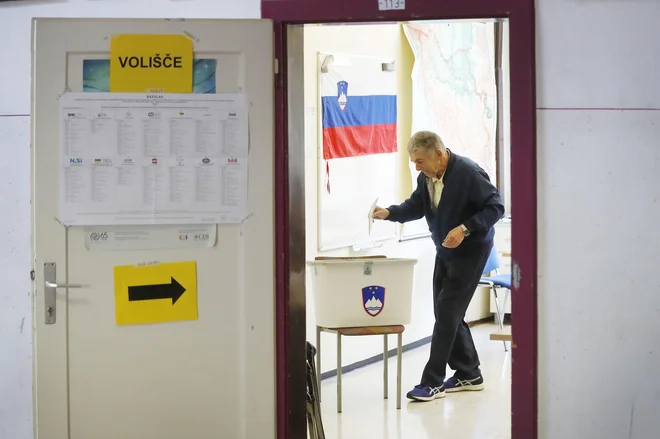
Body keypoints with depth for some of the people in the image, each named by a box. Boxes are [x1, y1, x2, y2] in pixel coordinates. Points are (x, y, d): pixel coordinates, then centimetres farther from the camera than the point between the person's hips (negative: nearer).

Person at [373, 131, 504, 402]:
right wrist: (390, 213, -10)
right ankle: (469, 374, 24)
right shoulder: (426, 178, -1)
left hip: (470, 250, -8)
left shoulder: (468, 173, -24)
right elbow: (416, 207, 8)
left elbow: (495, 207, -20)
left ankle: (432, 382, -5)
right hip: (445, 251, 8)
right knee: (448, 313, 11)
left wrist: (465, 228, -29)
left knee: (447, 312, -10)